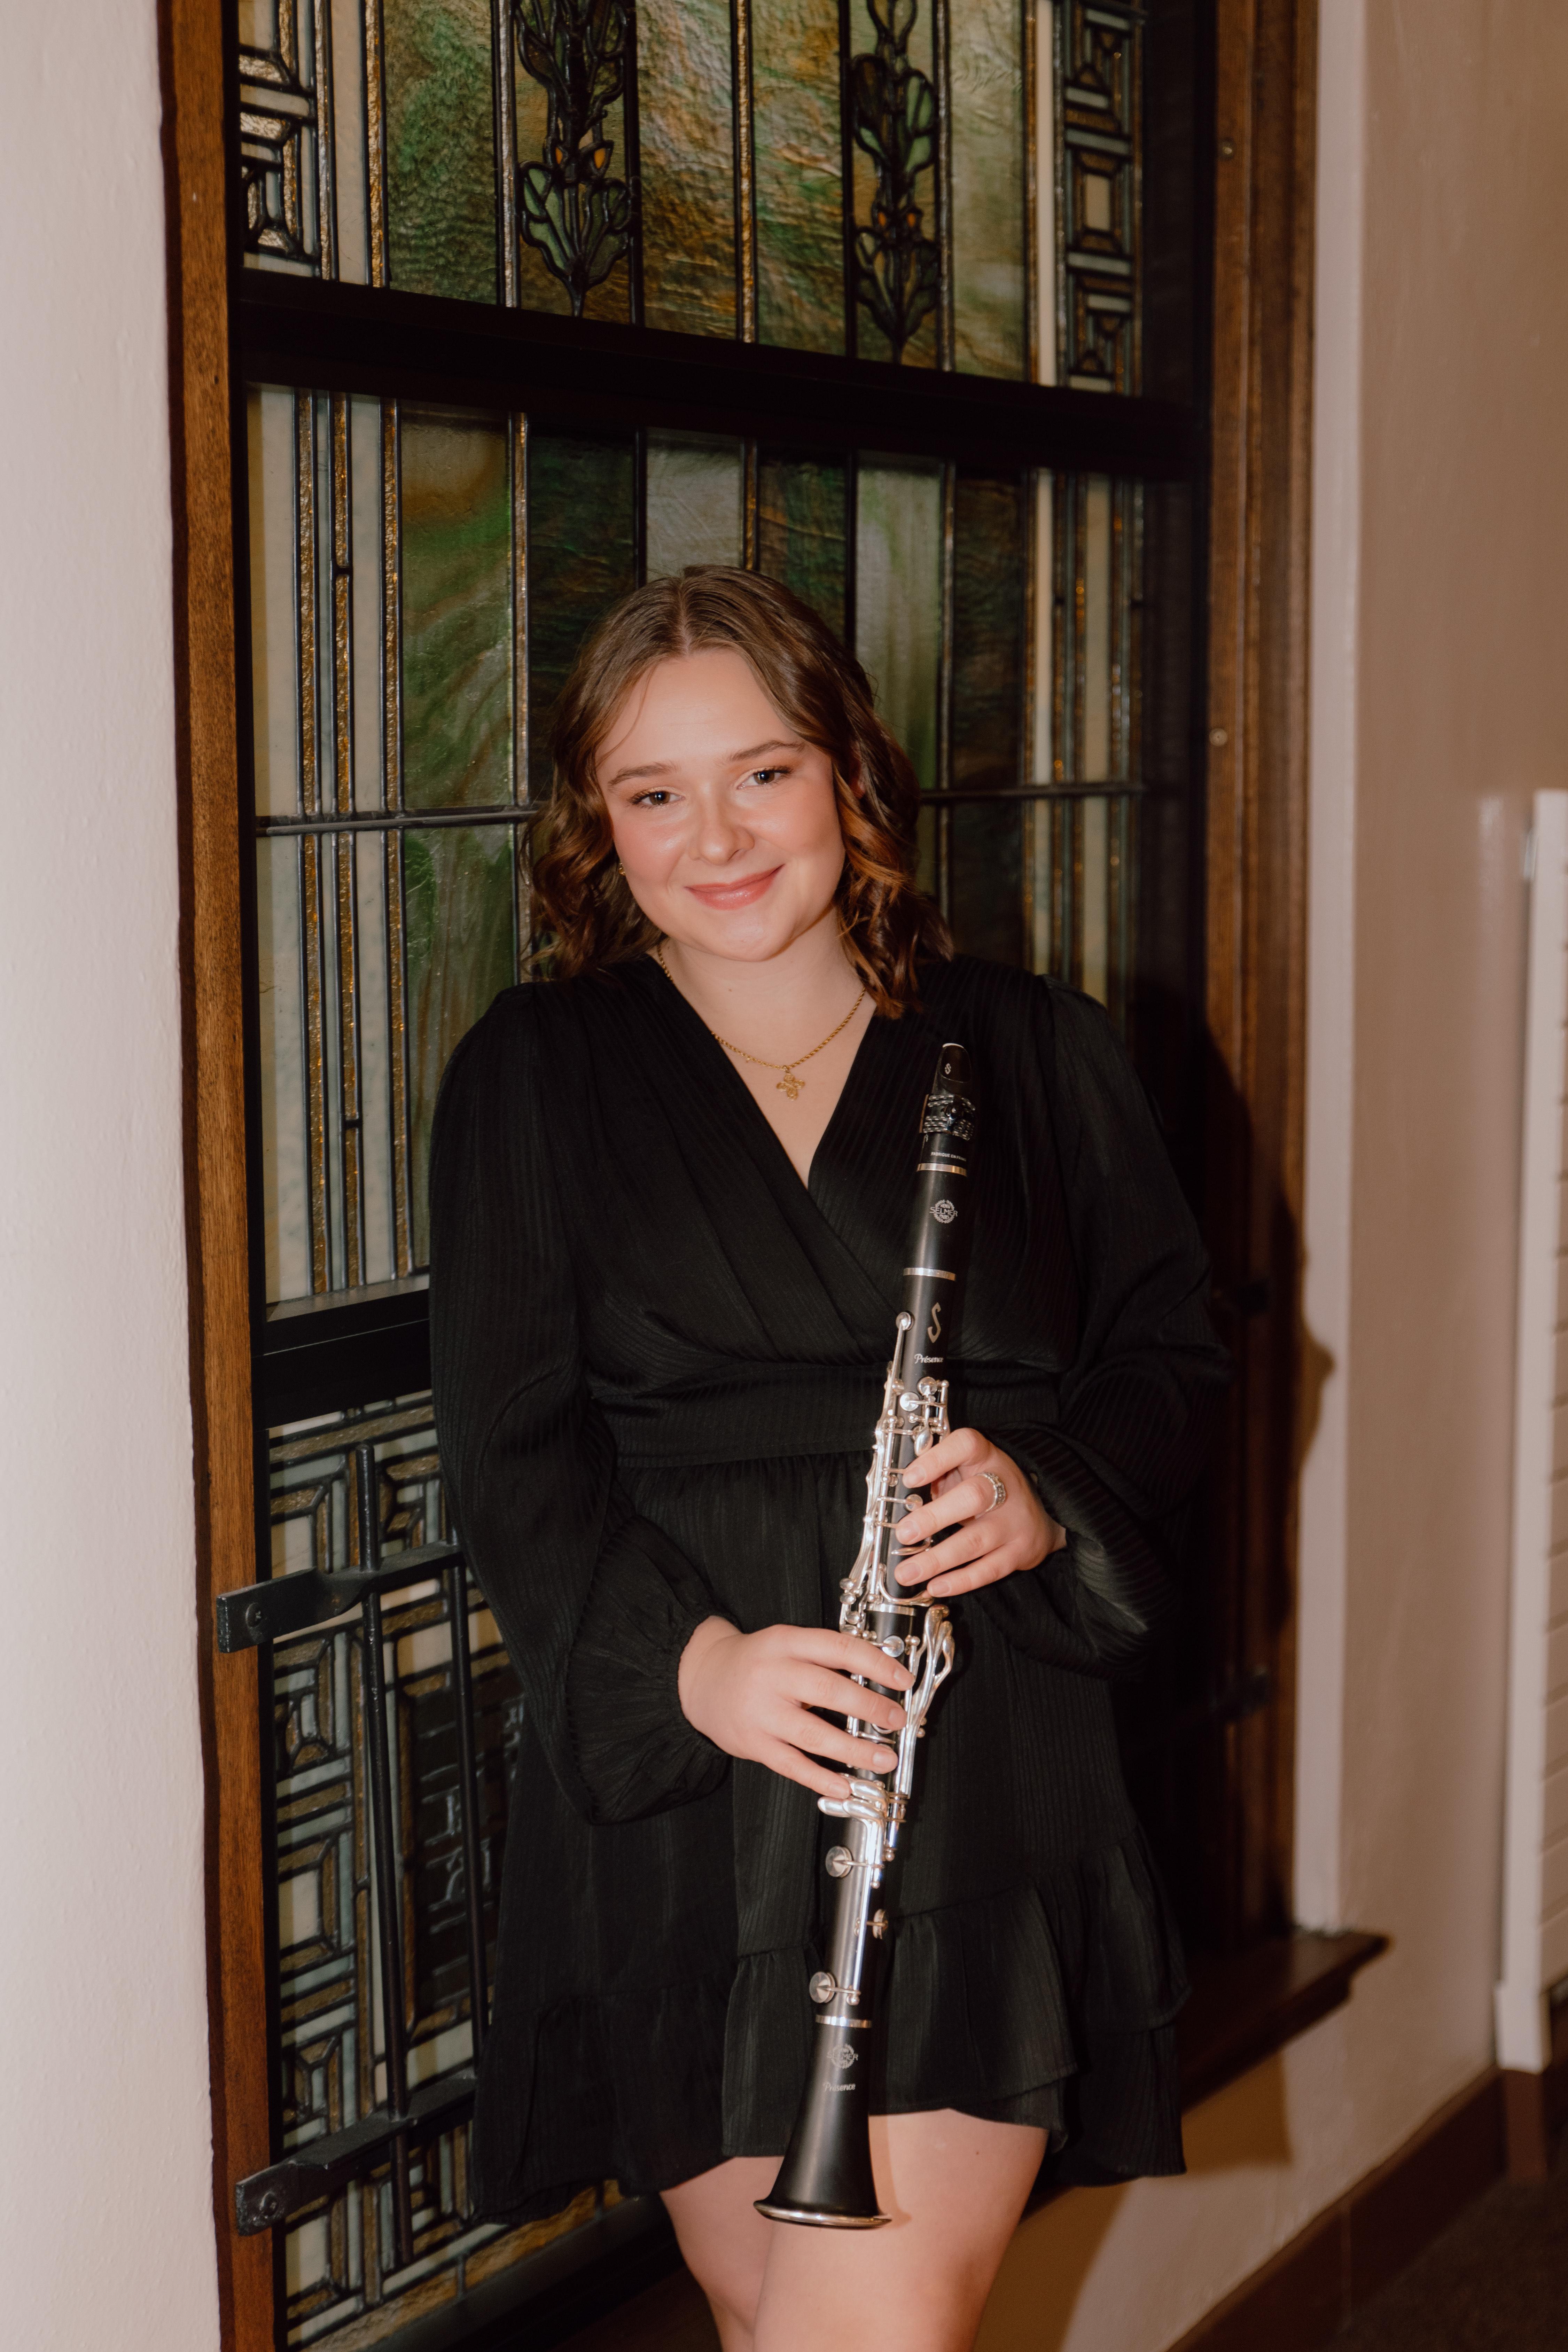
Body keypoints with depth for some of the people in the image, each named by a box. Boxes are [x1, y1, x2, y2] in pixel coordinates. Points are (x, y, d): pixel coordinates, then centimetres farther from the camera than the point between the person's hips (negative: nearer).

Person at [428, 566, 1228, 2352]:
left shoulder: (1030, 1056, 9)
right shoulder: (533, 1080, 6)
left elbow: (1170, 1348, 11)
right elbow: (506, 1441, 0)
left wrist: (1053, 1498, -11)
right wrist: (687, 1656, -16)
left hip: (984, 1770, 0)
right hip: (674, 1784, 1)